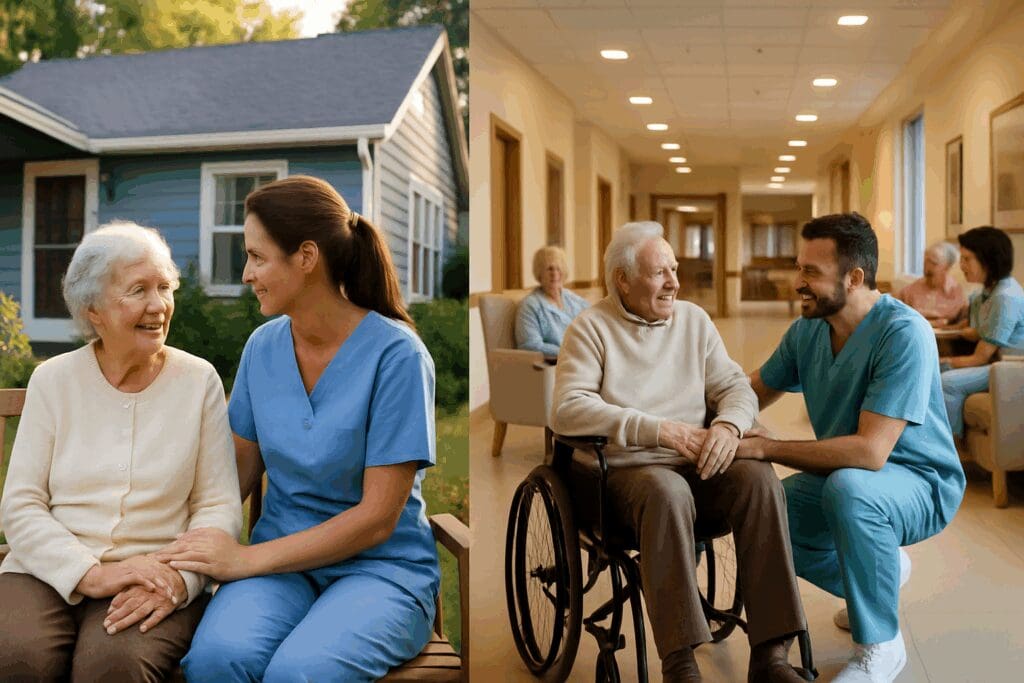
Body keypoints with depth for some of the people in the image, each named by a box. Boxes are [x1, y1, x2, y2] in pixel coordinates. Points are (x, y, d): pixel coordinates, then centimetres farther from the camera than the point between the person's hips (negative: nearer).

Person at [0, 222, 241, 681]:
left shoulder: (199, 381, 3)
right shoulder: (52, 380, 6)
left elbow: (219, 506, 1)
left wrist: (178, 580, -18)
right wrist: (89, 573, -15)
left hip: (157, 577, -1)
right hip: (50, 570, 2)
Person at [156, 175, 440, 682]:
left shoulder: (396, 355, -14)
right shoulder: (263, 346, 4)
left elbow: (378, 517, -13)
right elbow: (242, 469, 10)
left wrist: (247, 559, -15)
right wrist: (184, 542, -8)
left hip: (381, 565, -4)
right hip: (282, 557, 4)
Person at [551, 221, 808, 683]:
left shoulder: (694, 319, 16)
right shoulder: (591, 328, 0)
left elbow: (736, 386, 12)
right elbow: (566, 410, -14)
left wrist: (729, 425, -13)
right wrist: (659, 429, -21)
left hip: (695, 463, 5)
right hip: (628, 470, -4)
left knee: (760, 478, -25)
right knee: (668, 490, -37)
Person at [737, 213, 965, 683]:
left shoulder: (904, 334, -27)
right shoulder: (806, 330, -4)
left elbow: (869, 451, -34)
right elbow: (754, 391, 9)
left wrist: (763, 448, -30)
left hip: (920, 484, -8)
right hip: (840, 478, 8)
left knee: (847, 487, -37)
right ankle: (884, 572, 19)